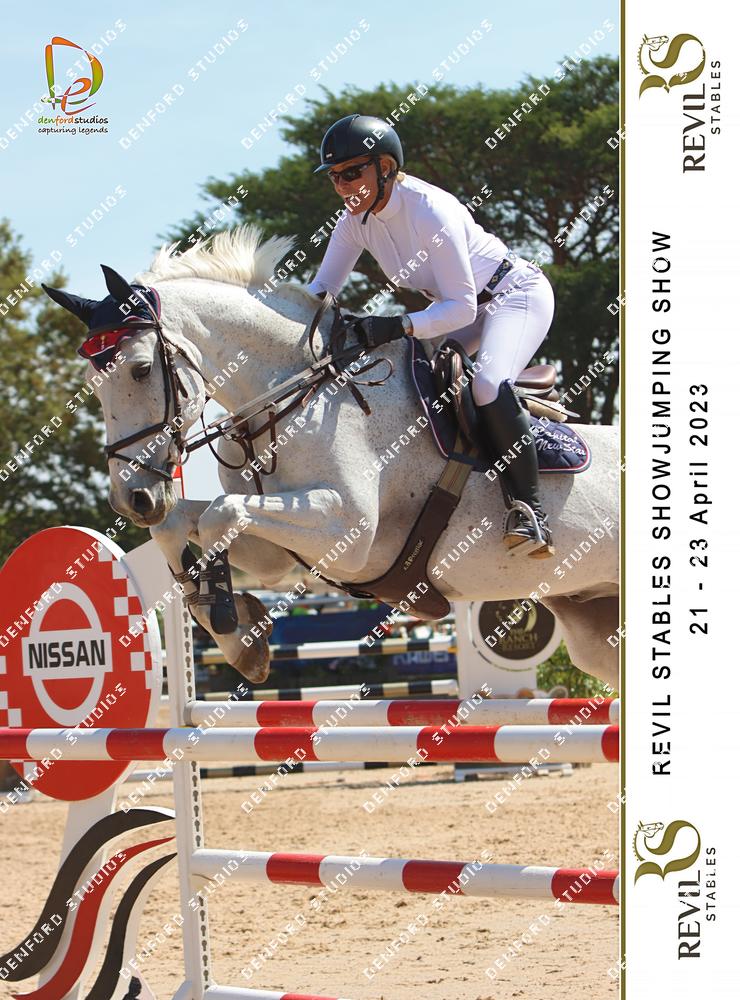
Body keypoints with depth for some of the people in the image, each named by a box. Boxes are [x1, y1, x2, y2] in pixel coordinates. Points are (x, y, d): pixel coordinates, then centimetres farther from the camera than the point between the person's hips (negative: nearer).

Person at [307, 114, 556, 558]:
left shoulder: (430, 211, -31)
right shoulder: (358, 218, -8)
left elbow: (461, 307, -30)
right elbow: (324, 286, 0)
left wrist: (399, 327, -43)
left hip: (518, 295, -9)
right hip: (467, 307, 9)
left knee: (488, 385, -32)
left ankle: (530, 509, -26)